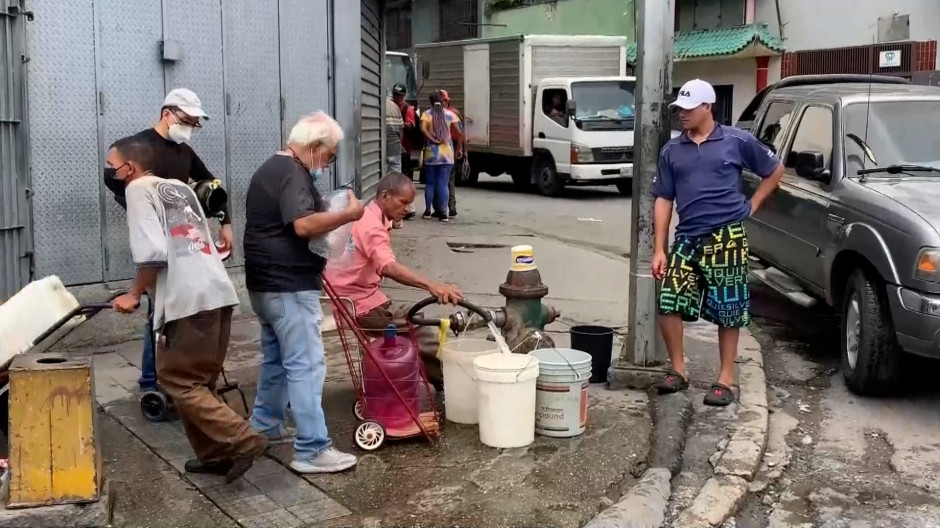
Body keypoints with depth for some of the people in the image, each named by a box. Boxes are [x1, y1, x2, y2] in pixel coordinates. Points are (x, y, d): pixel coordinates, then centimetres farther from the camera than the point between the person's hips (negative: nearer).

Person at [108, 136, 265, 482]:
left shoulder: (138, 189, 0)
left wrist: (134, 294, 1)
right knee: (198, 380, 16)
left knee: (177, 380, -2)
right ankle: (215, 453, 18)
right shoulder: (179, 187, 24)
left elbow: (153, 252, -12)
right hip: (217, 292, 9)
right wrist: (149, 290, 29)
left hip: (189, 300, -9)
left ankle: (243, 441, -8)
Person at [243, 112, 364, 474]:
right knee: (306, 366, -10)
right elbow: (304, 225, -30)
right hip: (288, 286, -11)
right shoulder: (292, 174, -17)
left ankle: (264, 427, 33)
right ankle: (312, 451, -9)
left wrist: (330, 217, 18)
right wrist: (347, 214, -19)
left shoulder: (270, 168, 18)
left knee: (276, 358, 22)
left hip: (267, 283, 11)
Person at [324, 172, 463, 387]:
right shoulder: (371, 225, -20)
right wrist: (433, 286, -51)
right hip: (359, 304, -10)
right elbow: (390, 267, -39)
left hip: (355, 298, 10)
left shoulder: (368, 218, 13)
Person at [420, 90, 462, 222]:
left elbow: (423, 129, -18)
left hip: (431, 153, 0)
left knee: (430, 183, 11)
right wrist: (458, 148, 7)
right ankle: (443, 213, -6)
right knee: (443, 184, 0)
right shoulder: (450, 114, 2)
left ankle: (428, 211, 15)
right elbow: (458, 133, -3)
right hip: (447, 154, 0)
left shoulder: (427, 114, 0)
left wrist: (433, 140, -12)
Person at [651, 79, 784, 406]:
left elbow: (775, 170, 12)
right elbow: (663, 200, 9)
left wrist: (752, 204, 4)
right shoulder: (672, 151, 9)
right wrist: (659, 249, 2)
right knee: (668, 304, -5)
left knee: (728, 312, 3)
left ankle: (725, 380, 14)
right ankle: (678, 370, 13)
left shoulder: (737, 142, 0)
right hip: (687, 238, 3)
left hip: (726, 238, -3)